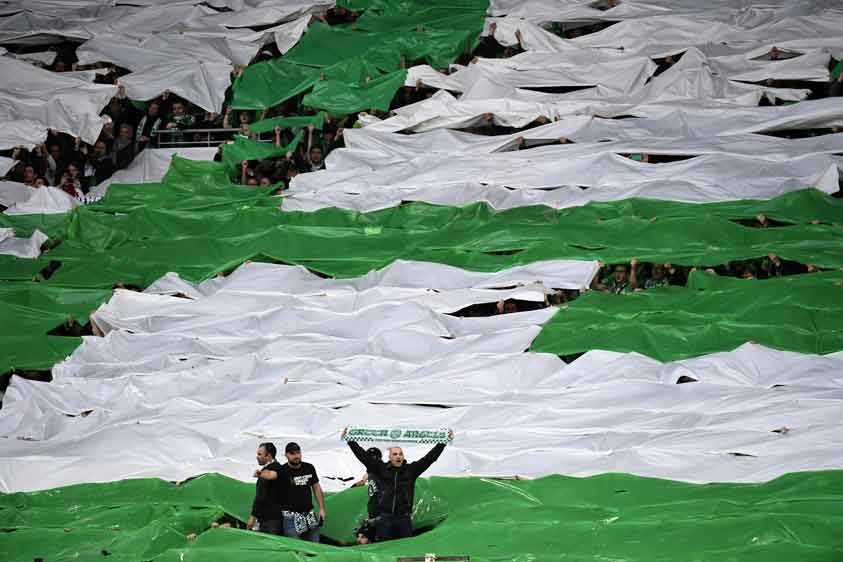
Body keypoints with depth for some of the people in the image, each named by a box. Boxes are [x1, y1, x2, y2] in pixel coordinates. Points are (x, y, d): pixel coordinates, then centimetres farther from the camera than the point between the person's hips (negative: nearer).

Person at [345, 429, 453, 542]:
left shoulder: (411, 470, 4)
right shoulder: (382, 469, 4)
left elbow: (430, 457, 1)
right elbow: (363, 456, 2)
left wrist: (443, 442, -3)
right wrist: (350, 441, -1)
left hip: (404, 518, 0)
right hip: (385, 517, 0)